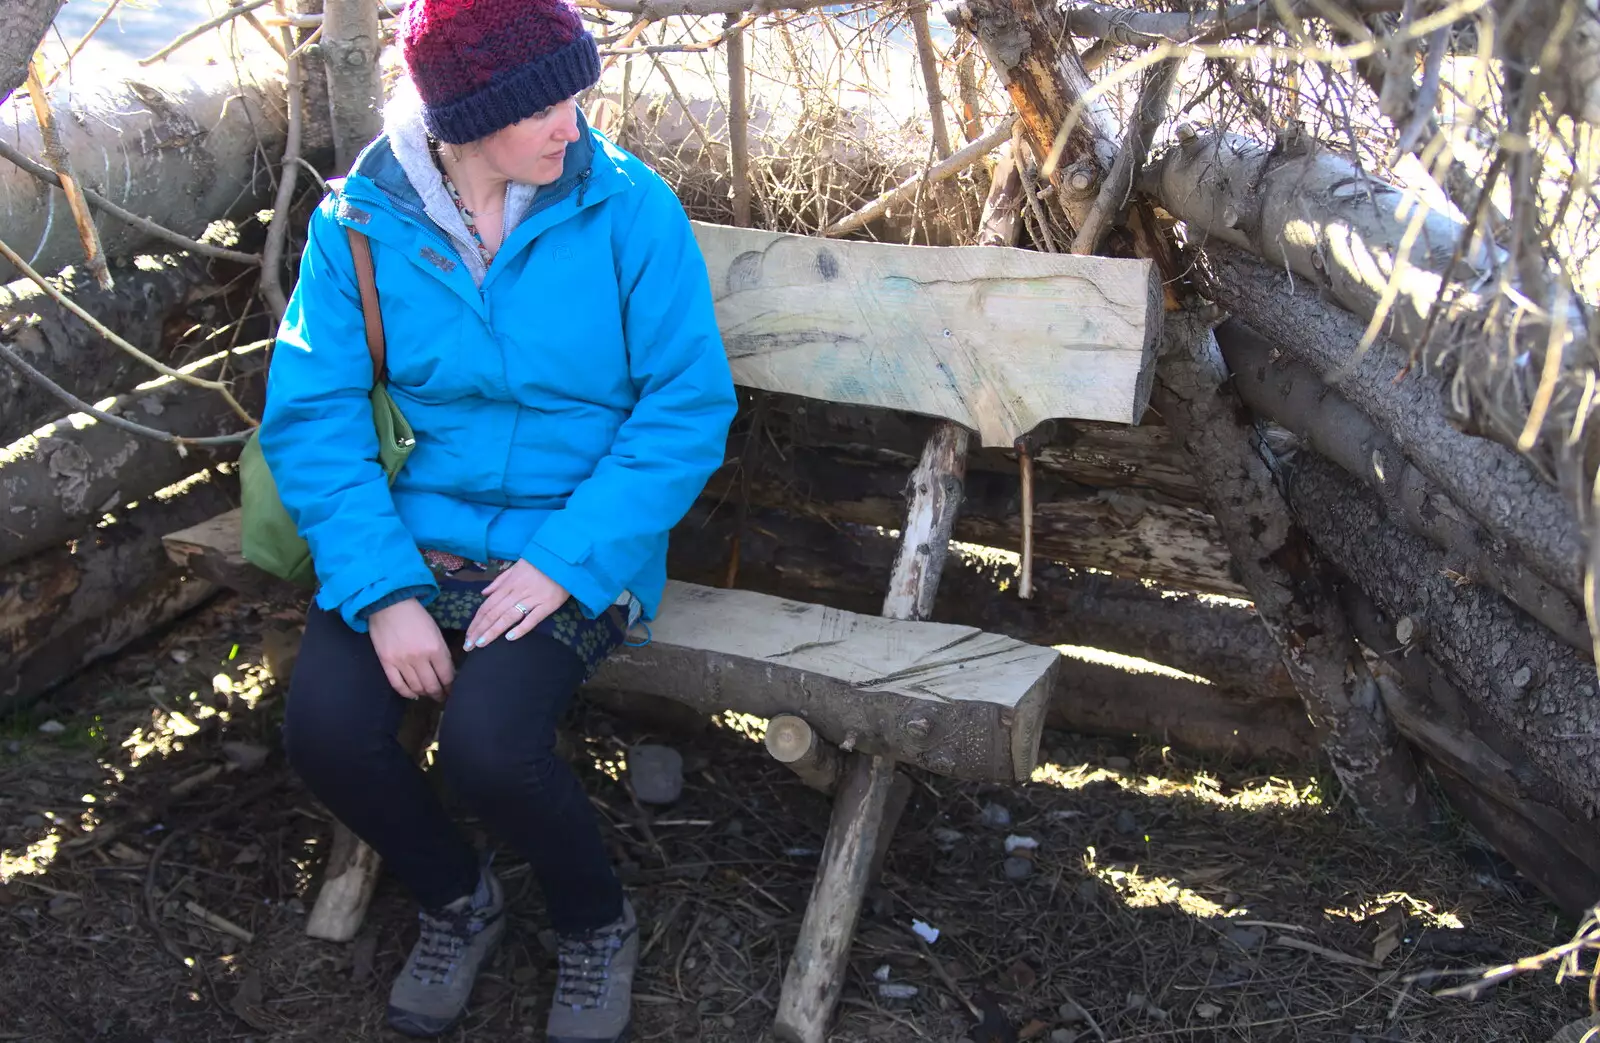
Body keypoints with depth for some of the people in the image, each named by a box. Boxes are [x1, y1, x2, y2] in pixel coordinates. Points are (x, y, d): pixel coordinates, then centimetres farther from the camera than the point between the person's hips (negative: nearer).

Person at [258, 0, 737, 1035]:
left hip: (573, 545, -2)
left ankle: (597, 923, 9)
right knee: (326, 728, -21)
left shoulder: (630, 207, -9)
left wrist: (566, 561, -19)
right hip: (415, 532, 3)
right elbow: (311, 417, -6)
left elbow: (689, 406, -10)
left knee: (489, 743, -26)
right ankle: (457, 900, 13)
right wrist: (384, 591, -19)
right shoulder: (360, 222, -4)